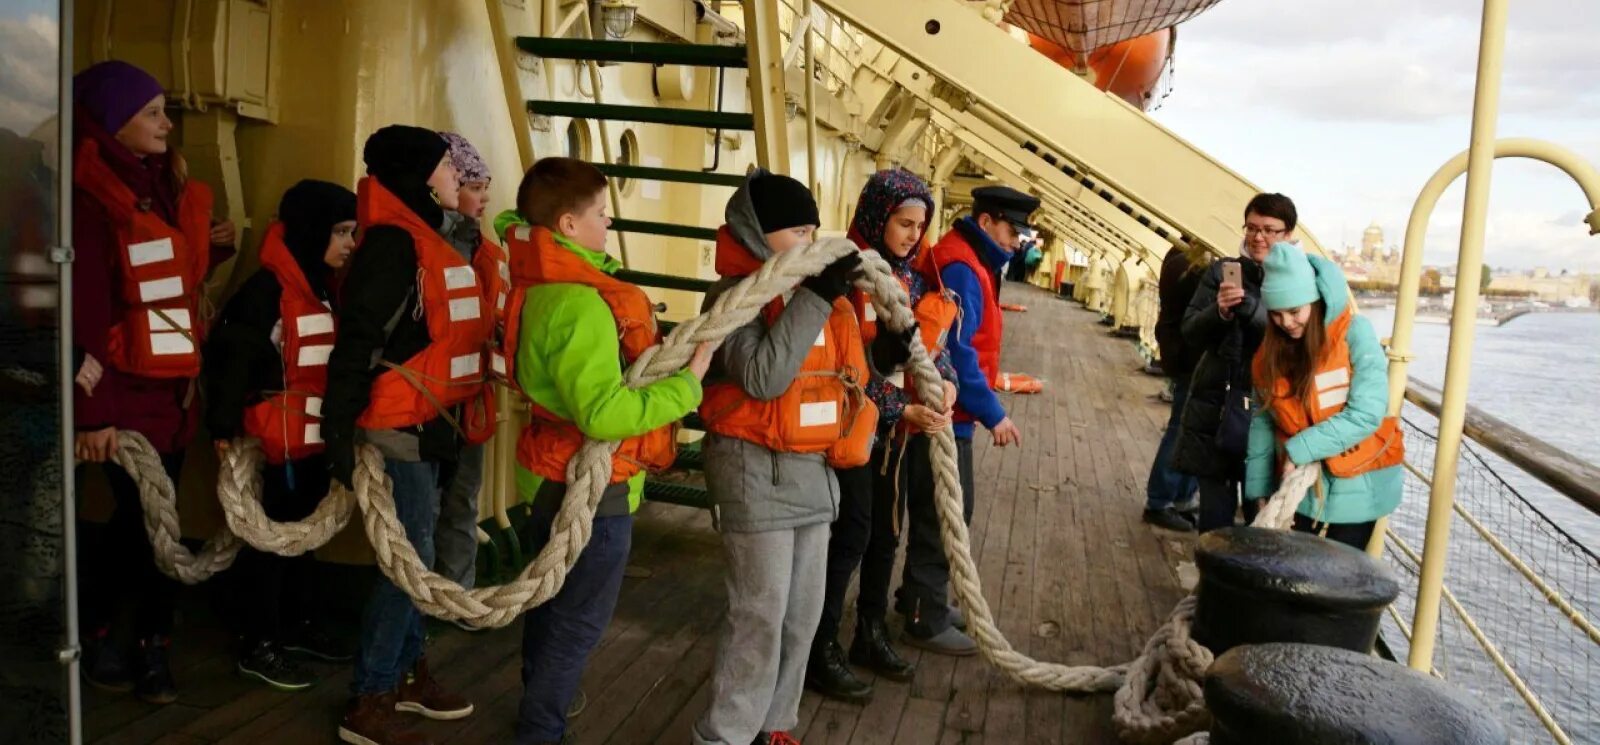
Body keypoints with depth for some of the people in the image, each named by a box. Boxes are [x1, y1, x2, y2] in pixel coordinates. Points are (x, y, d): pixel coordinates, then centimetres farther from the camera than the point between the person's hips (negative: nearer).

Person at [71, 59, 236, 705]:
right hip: (125, 387, -7)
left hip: (173, 383, 7)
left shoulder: (166, 186, 13)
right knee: (143, 519, -3)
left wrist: (214, 248, 4)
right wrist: (91, 411, -20)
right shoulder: (90, 197, -12)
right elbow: (83, 310, -17)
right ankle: (90, 632, 19)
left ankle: (151, 646, 14)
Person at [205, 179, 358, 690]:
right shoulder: (266, 289, -15)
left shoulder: (322, 288, 13)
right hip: (274, 440, -8)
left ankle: (297, 625, 31)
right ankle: (258, 646, 12)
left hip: (314, 438, 8)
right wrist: (224, 428, -20)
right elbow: (230, 357, -18)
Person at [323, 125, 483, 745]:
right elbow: (357, 341, -21)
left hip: (426, 421, 10)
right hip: (400, 425, -9)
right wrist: (339, 430, -24)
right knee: (409, 558, -5)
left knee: (415, 552, 16)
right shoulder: (393, 241, -16)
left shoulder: (425, 238, 14)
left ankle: (405, 673, 29)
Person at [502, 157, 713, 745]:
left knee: (551, 601, 25)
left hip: (557, 476, 10)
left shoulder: (544, 286, 5)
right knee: (580, 619, 6)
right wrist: (687, 382, -24)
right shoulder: (581, 303, -27)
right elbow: (604, 413, -32)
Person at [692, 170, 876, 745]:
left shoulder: (816, 289, 10)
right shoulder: (735, 294, -13)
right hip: (757, 471, -8)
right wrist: (815, 297, -25)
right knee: (761, 617, -3)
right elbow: (763, 377, -27)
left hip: (816, 471, 8)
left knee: (803, 614, 14)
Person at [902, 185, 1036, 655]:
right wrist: (993, 413, -22)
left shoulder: (970, 263, 14)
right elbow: (955, 350, -25)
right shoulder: (958, 268, -19)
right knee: (941, 516, -1)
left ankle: (924, 602, 32)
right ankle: (925, 622, 10)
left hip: (952, 410, 10)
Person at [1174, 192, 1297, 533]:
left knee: (1262, 513, -3)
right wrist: (1218, 312, -17)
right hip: (1215, 407, 2)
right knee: (1214, 511, 8)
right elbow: (1191, 334, 3)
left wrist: (1252, 308, -27)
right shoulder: (1223, 271, 7)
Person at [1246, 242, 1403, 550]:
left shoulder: (1355, 333, -14)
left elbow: (1366, 413, -22)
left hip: (1356, 485, -4)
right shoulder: (1270, 352, 0)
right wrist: (1260, 487, 1)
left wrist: (1298, 450, -22)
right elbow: (1263, 423, 4)